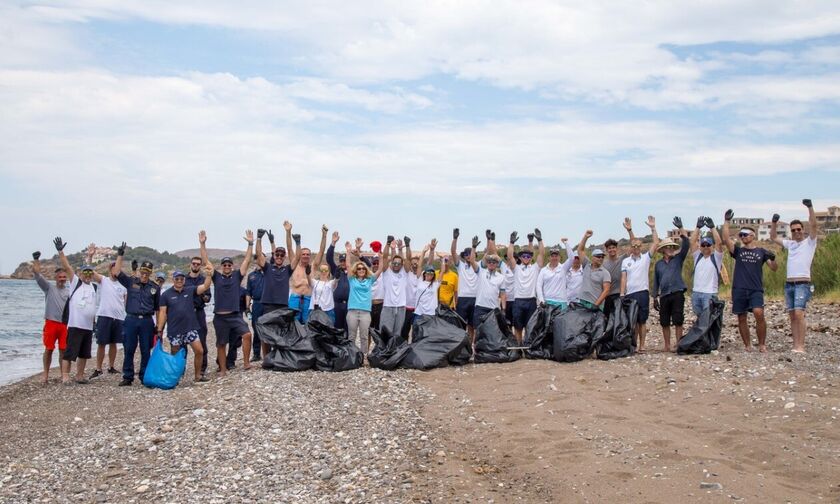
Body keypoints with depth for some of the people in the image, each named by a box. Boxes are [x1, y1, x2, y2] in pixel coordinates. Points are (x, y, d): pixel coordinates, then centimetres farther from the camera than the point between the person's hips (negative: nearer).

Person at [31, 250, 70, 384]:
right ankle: (45, 374, 11)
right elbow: (37, 274, -5)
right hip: (51, 322, -1)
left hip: (65, 324, 1)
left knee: (63, 350, 3)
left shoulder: (69, 291, 9)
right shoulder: (49, 288, 4)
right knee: (48, 349, 3)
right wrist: (36, 259, -12)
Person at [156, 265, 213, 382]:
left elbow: (205, 287, -8)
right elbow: (163, 313, -2)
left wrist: (209, 275, -25)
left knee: (199, 351, -5)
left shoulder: (190, 291, 6)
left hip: (190, 329, 2)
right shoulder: (166, 295, 1)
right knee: (175, 355, 7)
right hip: (174, 331, -2)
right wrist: (159, 330, -7)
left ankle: (198, 376, 9)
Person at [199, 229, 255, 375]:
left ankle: (246, 363, -12)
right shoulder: (217, 277, 6)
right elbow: (206, 261, 1)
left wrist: (250, 244, -8)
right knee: (221, 344, 7)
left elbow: (247, 260, 1)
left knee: (247, 334, -20)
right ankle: (223, 370, 19)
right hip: (220, 317, 0)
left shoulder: (237, 275, 7)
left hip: (235, 315, 0)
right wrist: (202, 244, -6)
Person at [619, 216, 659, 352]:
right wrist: (622, 295, -2)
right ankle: (634, 345, 12)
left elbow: (656, 243, -3)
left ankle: (642, 346, 7)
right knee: (632, 321, 5)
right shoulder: (625, 261, 11)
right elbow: (623, 279, 6)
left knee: (642, 321, 2)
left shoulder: (646, 257, 7)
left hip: (642, 292, -2)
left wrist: (653, 228, -7)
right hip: (629, 294, 2)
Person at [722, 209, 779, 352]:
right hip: (739, 290, 2)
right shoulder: (738, 251, 11)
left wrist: (773, 259, -15)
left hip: (756, 289, -2)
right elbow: (726, 239, -5)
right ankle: (747, 345, 15)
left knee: (759, 313, -20)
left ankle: (762, 344, -7)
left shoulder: (761, 252, 10)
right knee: (741, 318, 3)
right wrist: (727, 221, -10)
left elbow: (774, 268, 6)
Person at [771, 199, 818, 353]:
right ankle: (796, 345, 7)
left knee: (799, 313, -18)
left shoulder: (809, 242, 3)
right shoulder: (790, 244, 18)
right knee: (792, 316, 4)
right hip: (789, 284, 6)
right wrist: (774, 222, 11)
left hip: (803, 284, -6)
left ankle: (801, 346, -18)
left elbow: (813, 225, -11)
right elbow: (773, 237, 26)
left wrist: (810, 207, -19)